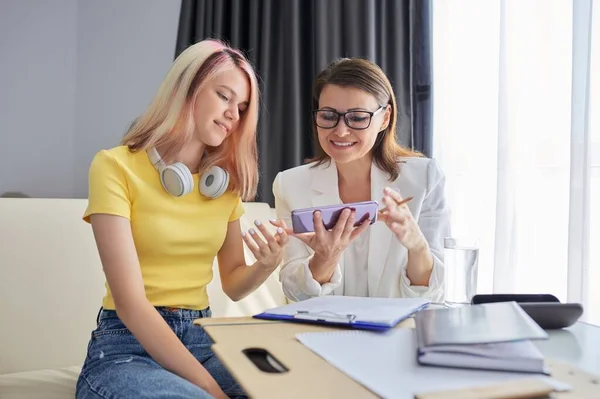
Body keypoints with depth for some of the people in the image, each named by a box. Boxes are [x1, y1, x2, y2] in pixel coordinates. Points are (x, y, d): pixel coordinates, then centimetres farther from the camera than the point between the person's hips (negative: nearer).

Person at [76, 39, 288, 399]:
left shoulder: (226, 180, 10)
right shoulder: (115, 167, -9)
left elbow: (233, 284, 12)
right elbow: (130, 302, -17)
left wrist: (267, 265, -11)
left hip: (202, 340, 6)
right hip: (127, 346, -5)